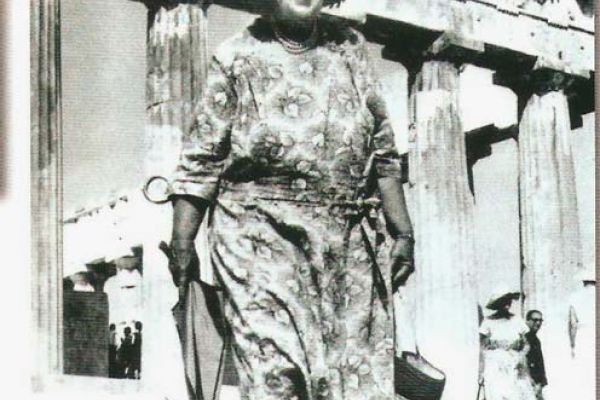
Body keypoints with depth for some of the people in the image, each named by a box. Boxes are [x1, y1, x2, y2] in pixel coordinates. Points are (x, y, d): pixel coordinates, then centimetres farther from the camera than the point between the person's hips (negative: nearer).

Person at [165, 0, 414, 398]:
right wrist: (182, 243, -2)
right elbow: (201, 161, 3)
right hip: (262, 236, -3)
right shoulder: (238, 57, 5)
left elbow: (383, 152, 17)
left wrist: (402, 231, 12)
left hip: (351, 241, 4)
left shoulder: (351, 48, 15)